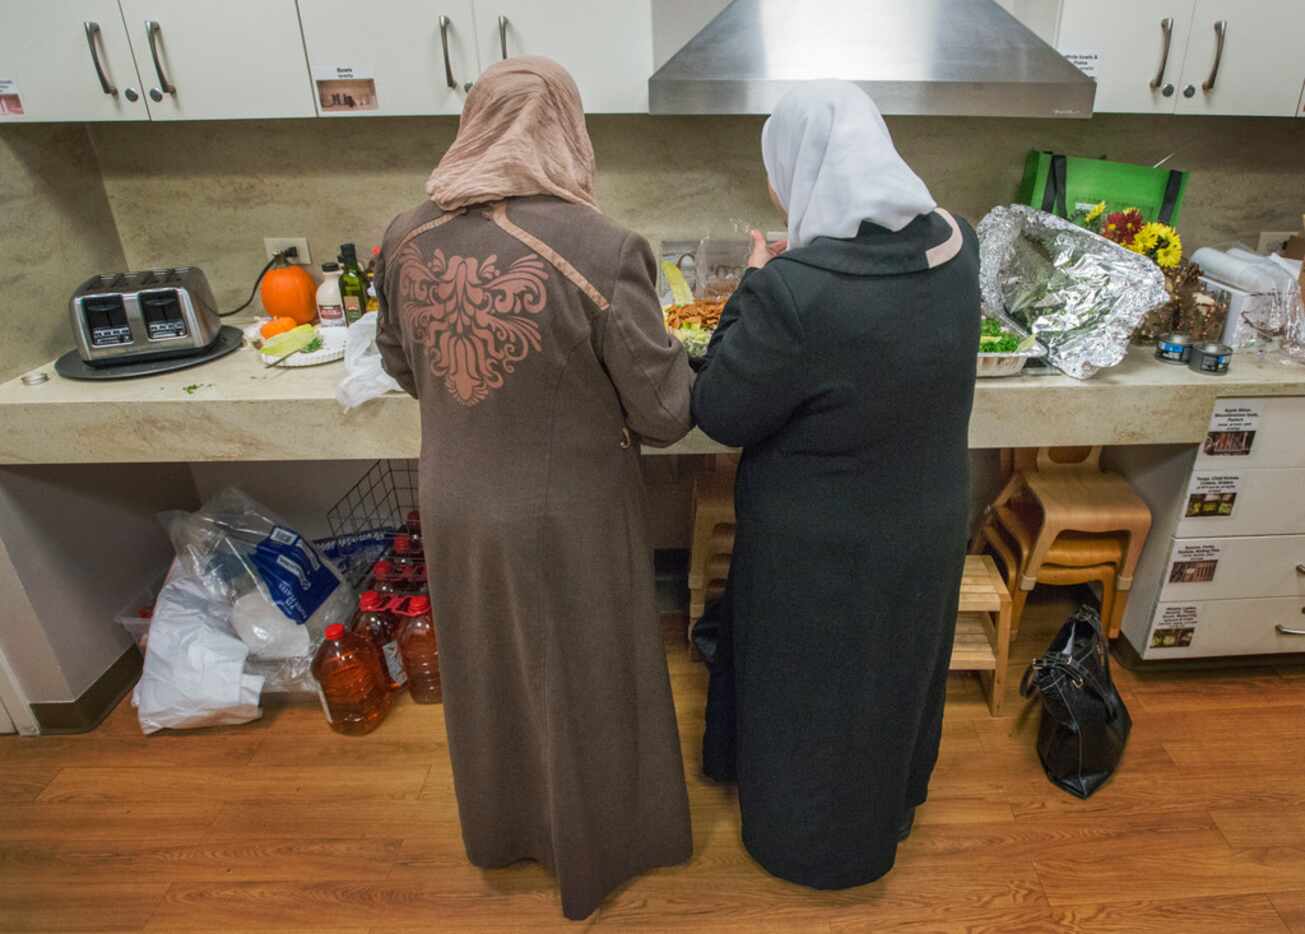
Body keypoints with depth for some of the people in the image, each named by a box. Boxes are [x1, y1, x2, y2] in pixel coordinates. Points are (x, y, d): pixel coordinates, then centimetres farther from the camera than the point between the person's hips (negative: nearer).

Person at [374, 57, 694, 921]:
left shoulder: (406, 239, -8)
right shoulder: (602, 250, -24)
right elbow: (666, 414, -17)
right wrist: (670, 354, 4)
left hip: (456, 510, 5)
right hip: (567, 520, -4)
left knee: (488, 679, 27)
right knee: (582, 686, 20)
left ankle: (500, 834, 54)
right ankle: (592, 851, 46)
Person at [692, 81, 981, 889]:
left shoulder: (791, 291, -33)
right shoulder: (956, 246, -10)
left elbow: (720, 415, -19)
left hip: (825, 550, -6)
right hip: (927, 527, 6)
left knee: (813, 695, 20)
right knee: (897, 673, 29)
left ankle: (811, 842, 46)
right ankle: (893, 804, 57)